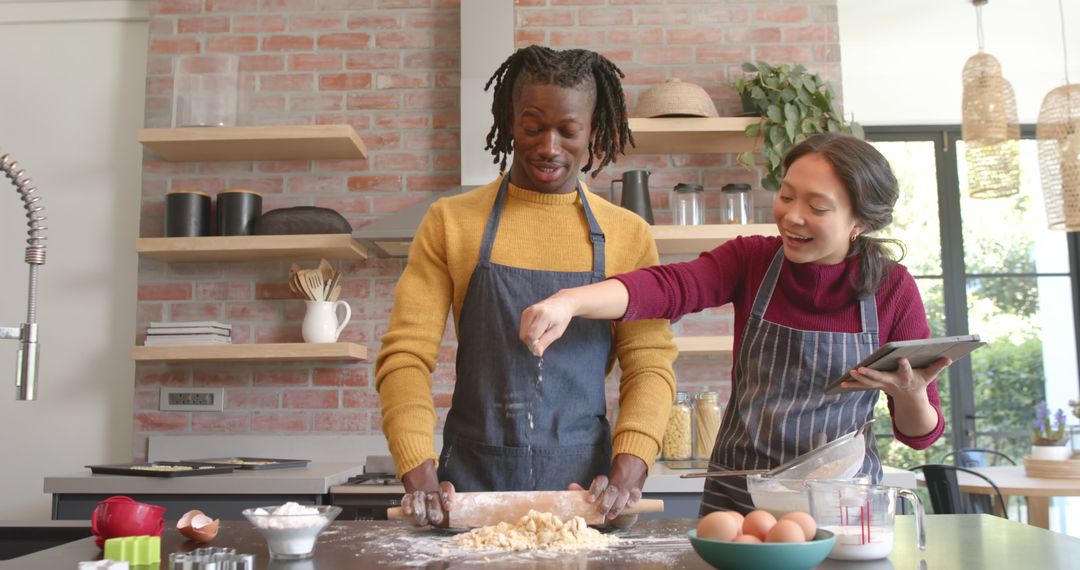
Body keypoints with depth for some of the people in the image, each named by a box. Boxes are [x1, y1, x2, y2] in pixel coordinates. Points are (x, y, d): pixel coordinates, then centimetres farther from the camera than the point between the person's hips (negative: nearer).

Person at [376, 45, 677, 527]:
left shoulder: (629, 236, 4)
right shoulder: (450, 222, 2)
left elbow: (650, 365, 0)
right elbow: (406, 355, -3)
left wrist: (626, 475, -16)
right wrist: (420, 477, -16)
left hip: (584, 487, 1)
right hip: (471, 481, 0)